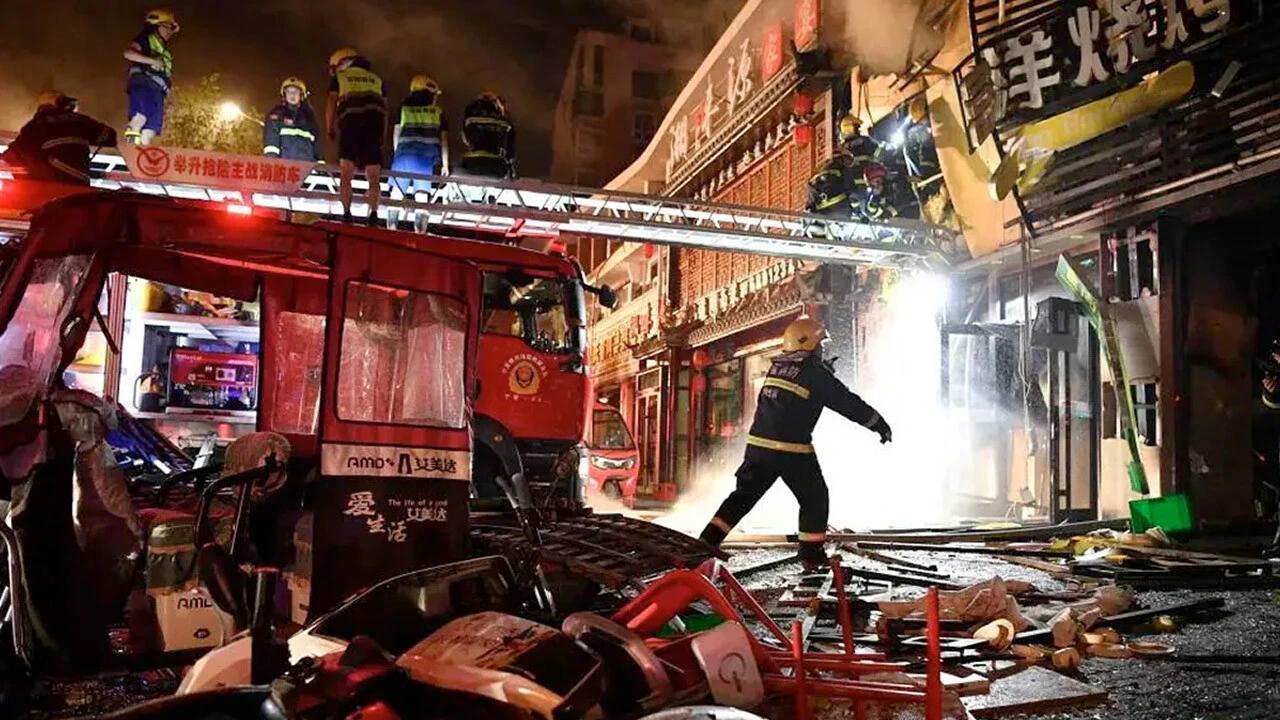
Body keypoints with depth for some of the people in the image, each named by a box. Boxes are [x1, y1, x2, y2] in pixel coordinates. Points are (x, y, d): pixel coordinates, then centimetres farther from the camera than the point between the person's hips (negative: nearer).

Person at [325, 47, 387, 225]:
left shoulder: (339, 77, 18)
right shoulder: (376, 79, 24)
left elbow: (331, 106, 10)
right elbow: (384, 109, 17)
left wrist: (330, 131, 15)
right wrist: (382, 137, 16)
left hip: (350, 123, -2)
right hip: (374, 123, 2)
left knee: (346, 174, 1)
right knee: (374, 177, 2)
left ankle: (346, 212, -9)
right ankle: (373, 212, -11)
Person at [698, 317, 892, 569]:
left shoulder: (776, 366, 12)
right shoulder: (816, 373, -5)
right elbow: (848, 403, 0)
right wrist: (880, 424, 10)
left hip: (758, 444, 6)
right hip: (793, 450, -6)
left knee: (744, 495, 13)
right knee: (814, 499, 13)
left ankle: (707, 541, 8)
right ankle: (812, 554, 16)